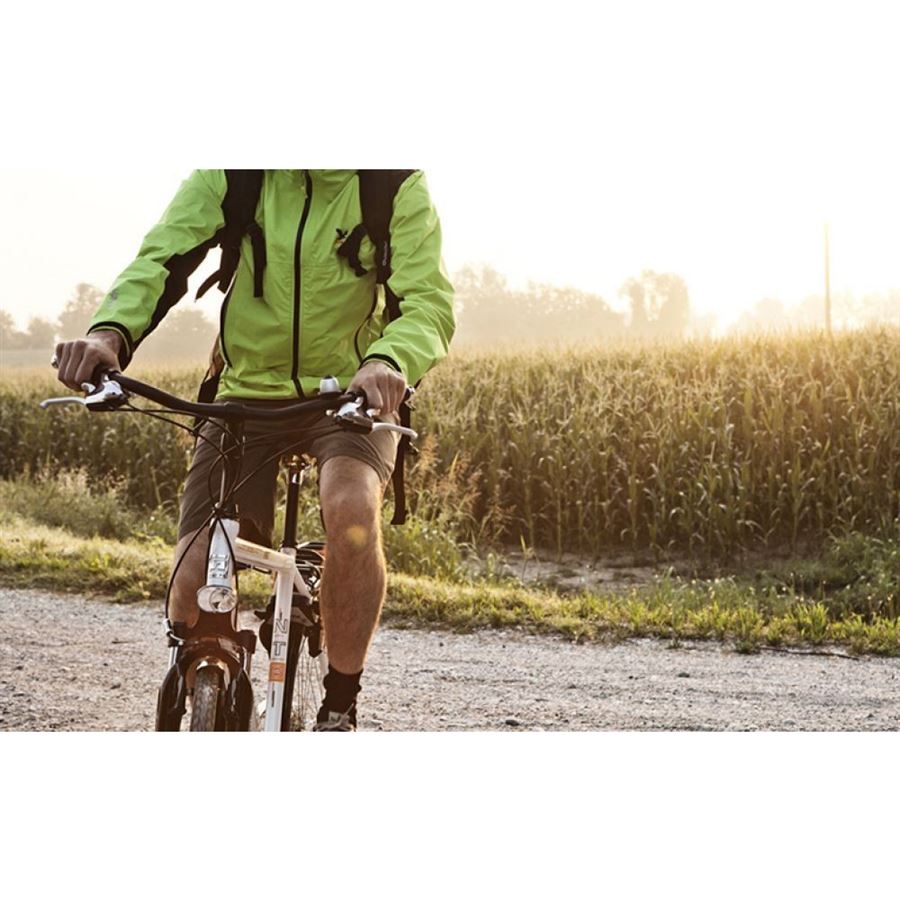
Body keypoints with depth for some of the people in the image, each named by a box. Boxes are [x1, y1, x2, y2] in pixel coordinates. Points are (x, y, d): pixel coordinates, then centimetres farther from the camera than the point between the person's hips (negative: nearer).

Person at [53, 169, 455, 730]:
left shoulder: (397, 184, -12)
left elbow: (429, 300, -20)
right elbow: (163, 256, -14)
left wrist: (389, 361, -44)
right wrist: (111, 331, -36)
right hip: (247, 392, 2)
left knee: (352, 509, -35)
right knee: (194, 581, -13)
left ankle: (340, 709, -15)